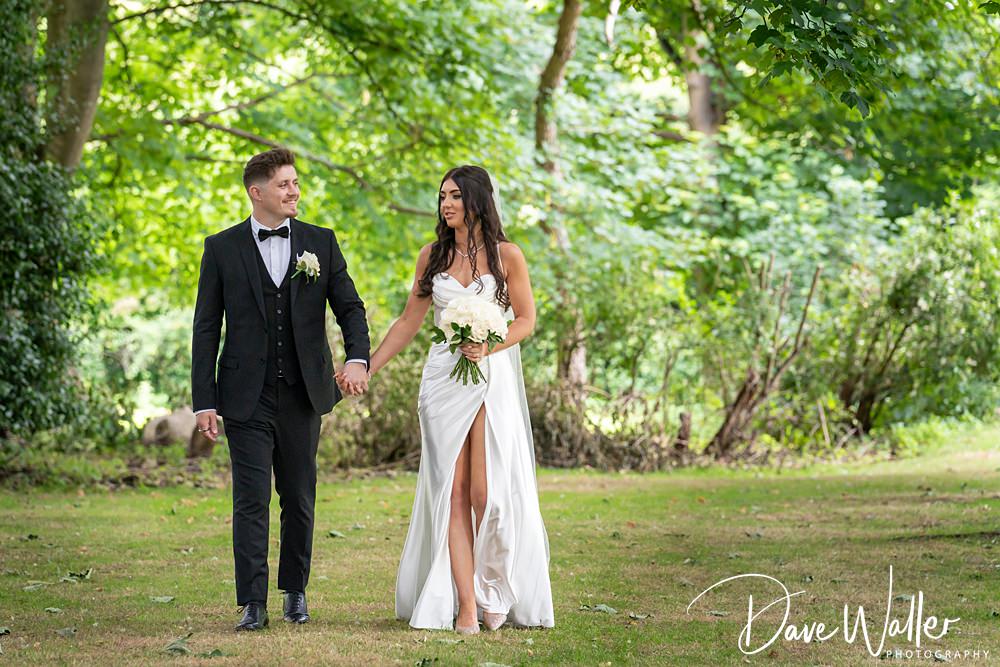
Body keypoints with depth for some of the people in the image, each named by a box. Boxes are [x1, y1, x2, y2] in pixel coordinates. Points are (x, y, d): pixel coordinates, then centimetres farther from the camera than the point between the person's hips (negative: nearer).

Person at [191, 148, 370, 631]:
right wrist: (204, 401, -4)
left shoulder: (320, 243, 6)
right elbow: (206, 329, 1)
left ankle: (295, 591, 24)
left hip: (303, 392, 2)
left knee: (299, 499, 10)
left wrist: (358, 357, -16)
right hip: (247, 397, -2)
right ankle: (253, 604, -4)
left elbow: (350, 306, 5)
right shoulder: (223, 248, 1)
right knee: (251, 500, -6)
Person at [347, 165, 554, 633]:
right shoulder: (432, 256, 10)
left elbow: (526, 319, 3)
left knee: (487, 492, -9)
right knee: (453, 492, -3)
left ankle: (495, 593, 11)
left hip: (493, 379, -3)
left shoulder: (506, 256, 2)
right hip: (443, 379, 3)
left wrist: (488, 347, -14)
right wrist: (368, 366, 8)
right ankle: (465, 605, -3)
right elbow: (409, 321, 14)